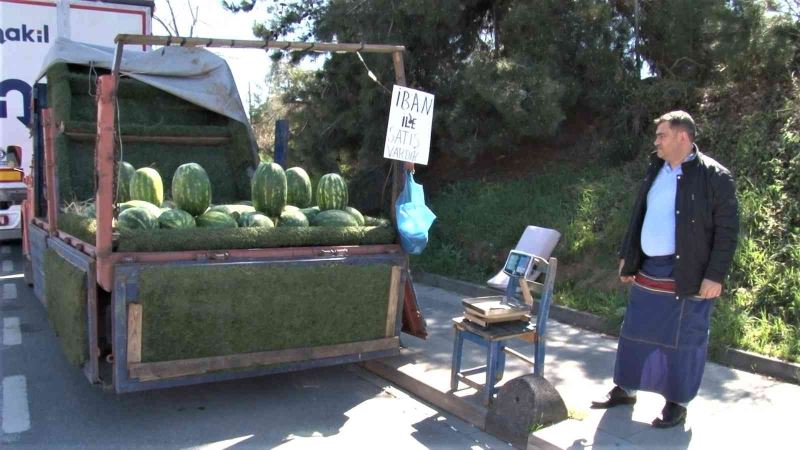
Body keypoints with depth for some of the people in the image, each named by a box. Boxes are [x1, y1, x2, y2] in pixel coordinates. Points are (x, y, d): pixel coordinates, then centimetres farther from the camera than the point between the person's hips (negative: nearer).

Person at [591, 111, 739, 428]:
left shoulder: (714, 176, -10)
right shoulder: (655, 170, 10)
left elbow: (727, 230, -11)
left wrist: (715, 276, -16)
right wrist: (627, 256, 15)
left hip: (688, 277, -6)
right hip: (648, 271, 7)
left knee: (682, 342, 5)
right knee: (634, 334, 15)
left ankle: (676, 404, 20)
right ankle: (625, 390, 30)